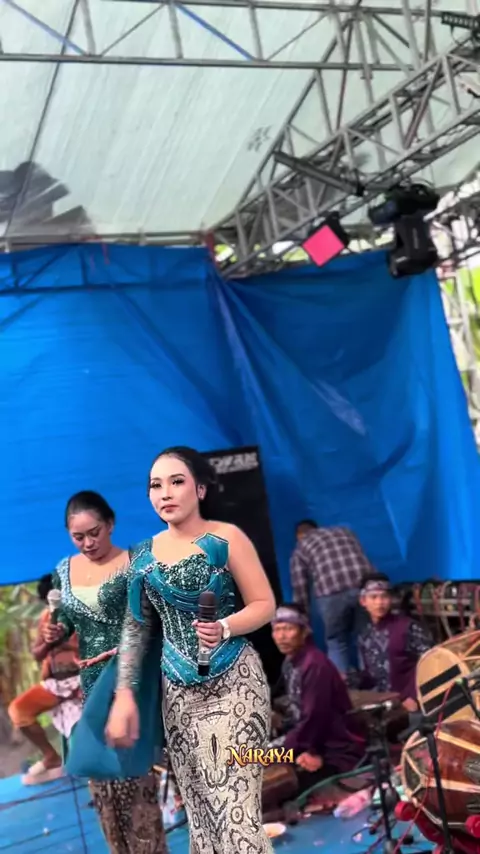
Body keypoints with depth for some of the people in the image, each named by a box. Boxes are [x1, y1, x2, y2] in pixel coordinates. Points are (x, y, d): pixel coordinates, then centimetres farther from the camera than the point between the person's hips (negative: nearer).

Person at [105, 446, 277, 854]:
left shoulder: (226, 538, -7)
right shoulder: (145, 554, 6)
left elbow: (265, 604, -6)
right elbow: (135, 627, 8)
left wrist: (224, 628, -24)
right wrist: (125, 694, 1)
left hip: (233, 685, -5)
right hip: (179, 692, 5)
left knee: (236, 809, -11)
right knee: (200, 808, 10)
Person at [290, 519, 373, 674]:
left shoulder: (301, 549, 22)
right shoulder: (344, 532, 33)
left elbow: (300, 590, 20)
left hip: (332, 593, -3)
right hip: (365, 585, 3)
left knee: (337, 643, 14)